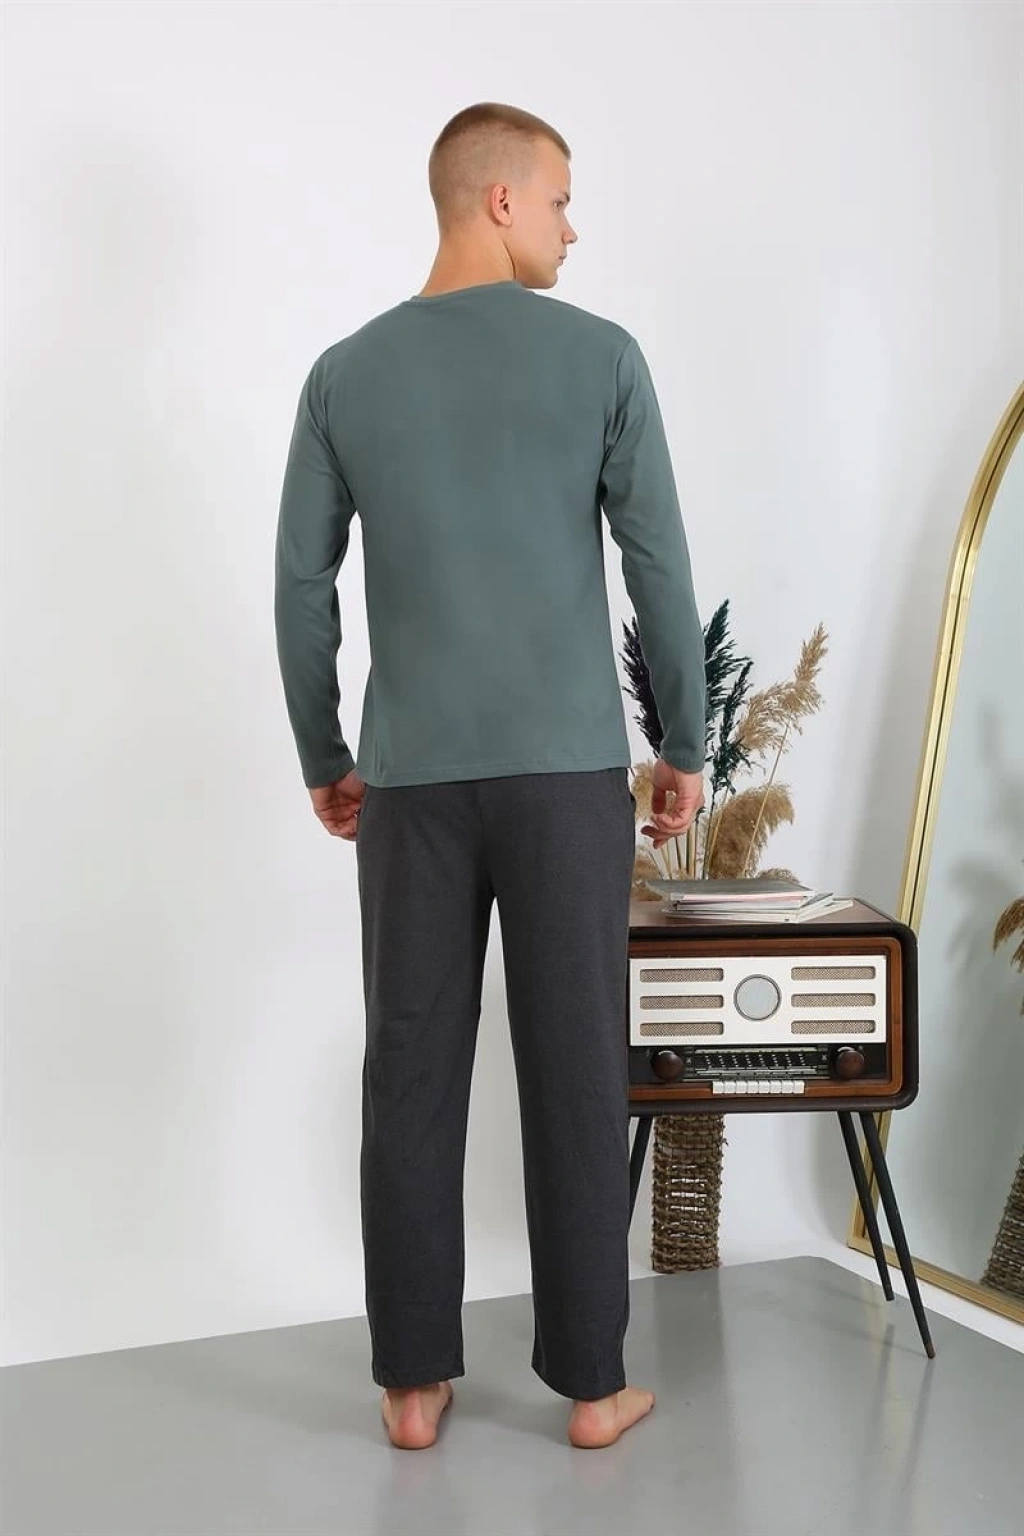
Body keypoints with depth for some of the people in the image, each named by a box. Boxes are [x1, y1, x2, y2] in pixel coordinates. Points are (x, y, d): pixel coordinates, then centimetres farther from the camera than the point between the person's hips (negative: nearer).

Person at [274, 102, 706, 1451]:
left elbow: (302, 591, 6)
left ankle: (414, 1380, 17)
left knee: (412, 1076, 8)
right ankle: (591, 1382, 16)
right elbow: (661, 569, -3)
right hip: (569, 771, -2)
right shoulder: (600, 355, -1)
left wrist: (324, 762, 16)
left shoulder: (345, 374, 6)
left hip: (410, 779, 2)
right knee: (578, 1077, 6)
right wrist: (686, 746, 7)